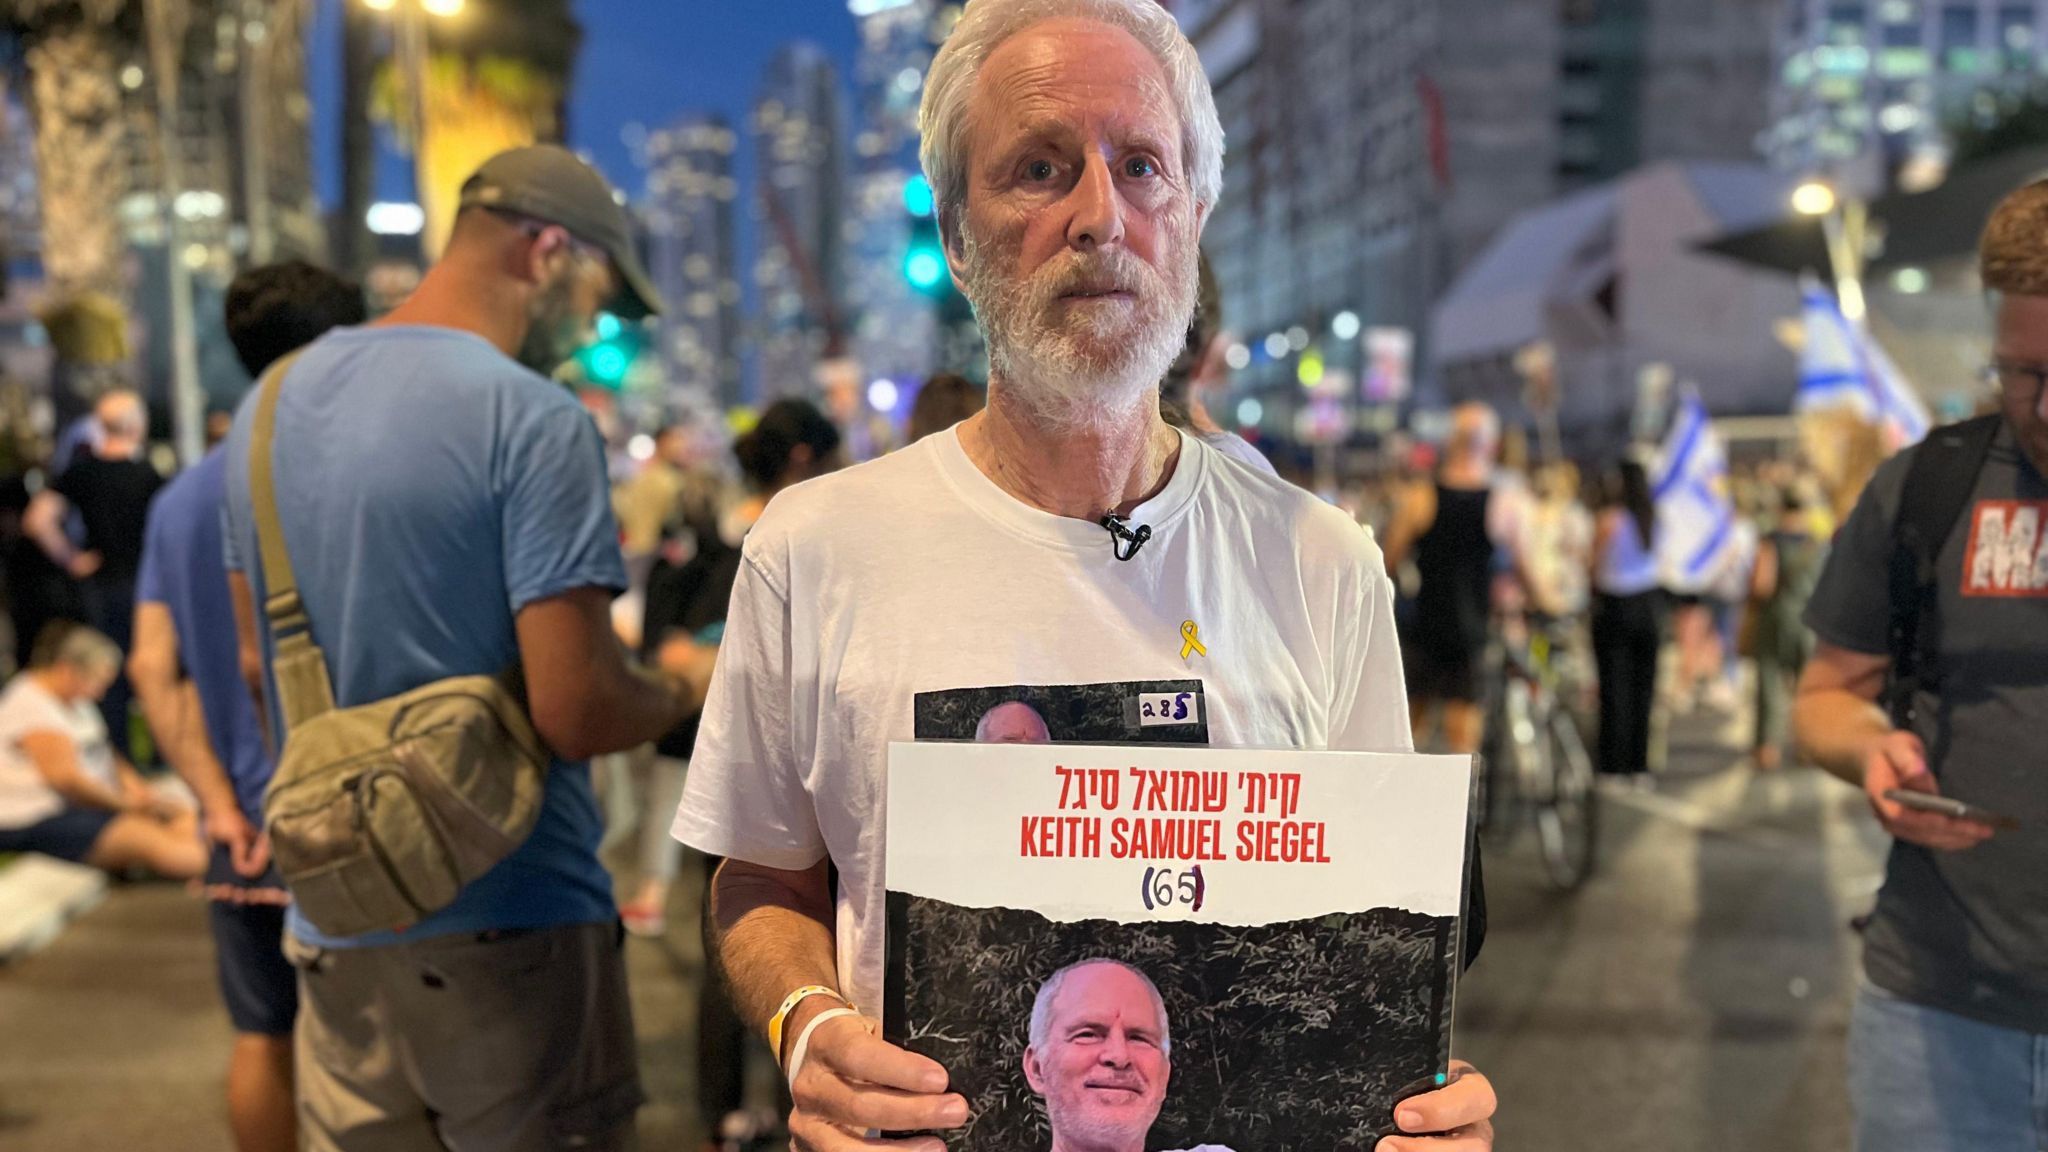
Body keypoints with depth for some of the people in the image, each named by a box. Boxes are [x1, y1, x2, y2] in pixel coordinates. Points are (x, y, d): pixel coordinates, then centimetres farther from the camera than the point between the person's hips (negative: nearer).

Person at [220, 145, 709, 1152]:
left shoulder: (271, 401, 6)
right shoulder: (533, 418, -17)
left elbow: (258, 661, 15)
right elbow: (577, 712, -21)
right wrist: (676, 691, -1)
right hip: (506, 931, -6)